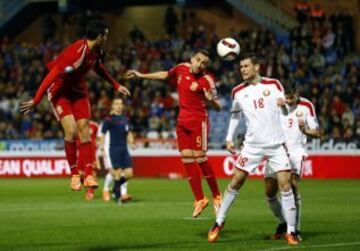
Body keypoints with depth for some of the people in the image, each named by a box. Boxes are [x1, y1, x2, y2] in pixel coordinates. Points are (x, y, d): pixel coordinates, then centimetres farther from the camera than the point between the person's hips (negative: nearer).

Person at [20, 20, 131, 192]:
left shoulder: (96, 51, -4)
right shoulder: (77, 53, -31)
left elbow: (98, 68, 20)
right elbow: (53, 74, -31)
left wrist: (116, 86, 25)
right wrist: (36, 101, -32)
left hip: (79, 92, 7)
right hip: (60, 92, -7)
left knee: (85, 133, -3)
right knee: (71, 131, -19)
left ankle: (88, 176, -2)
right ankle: (74, 175, -6)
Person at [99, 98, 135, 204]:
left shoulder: (125, 119, 12)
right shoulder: (109, 119, -5)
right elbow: (102, 134, -4)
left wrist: (131, 142, 7)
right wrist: (102, 148, -10)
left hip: (124, 149, 6)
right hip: (114, 149, -6)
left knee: (129, 173, -1)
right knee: (118, 173, -7)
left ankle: (116, 188, 21)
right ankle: (118, 196, 3)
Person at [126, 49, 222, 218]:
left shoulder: (207, 80, -12)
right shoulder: (181, 68, 3)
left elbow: (218, 108, -9)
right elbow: (165, 75, 24)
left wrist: (211, 100, -31)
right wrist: (141, 75, 28)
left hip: (199, 121, -6)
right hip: (183, 121, 6)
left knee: (200, 158, -11)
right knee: (187, 159, 1)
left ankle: (216, 196, 4)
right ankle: (199, 199, 6)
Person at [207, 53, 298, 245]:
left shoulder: (273, 84, 2)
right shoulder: (238, 91, 4)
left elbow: (286, 112, 7)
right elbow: (235, 115, 17)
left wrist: (283, 104, -16)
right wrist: (229, 138, 8)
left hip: (276, 144, -1)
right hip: (252, 144, 1)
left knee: (285, 184, -7)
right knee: (236, 181, -2)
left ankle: (290, 231, -1)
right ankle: (219, 222, 13)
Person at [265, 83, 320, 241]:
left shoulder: (306, 106, 1)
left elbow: (317, 133, 5)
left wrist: (305, 130, -15)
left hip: (296, 151, -2)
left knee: (292, 184, -23)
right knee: (269, 192, -4)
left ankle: (296, 229, -15)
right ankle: (282, 223, 21)